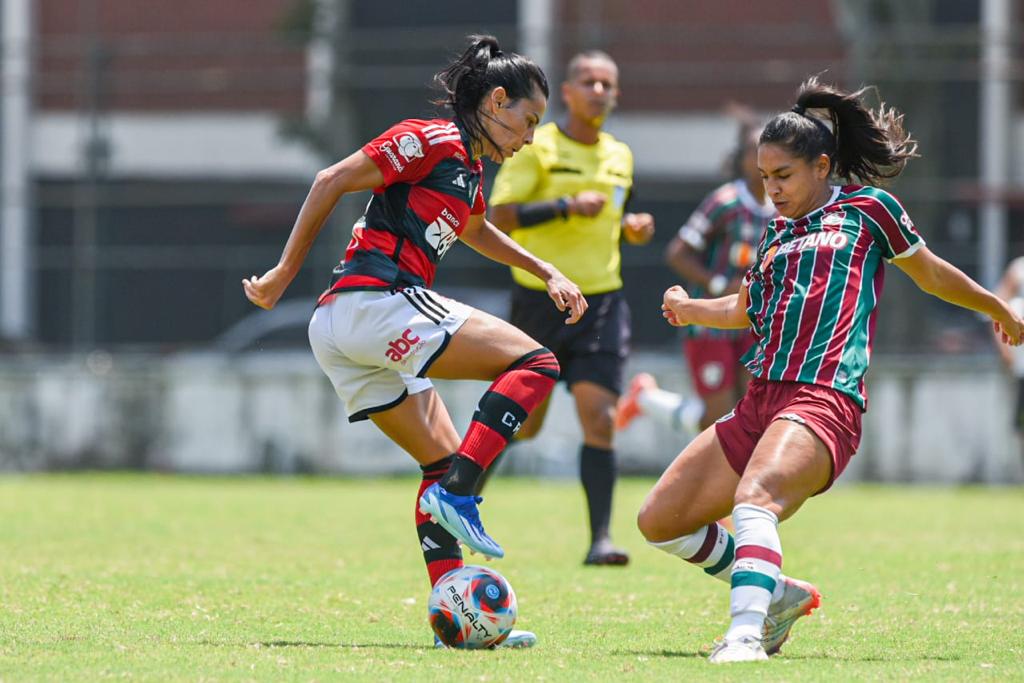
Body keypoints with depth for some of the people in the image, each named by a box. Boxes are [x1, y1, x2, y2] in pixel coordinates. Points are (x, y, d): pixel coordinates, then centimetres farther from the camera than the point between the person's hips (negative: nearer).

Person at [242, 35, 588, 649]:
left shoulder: (468, 173, 24)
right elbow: (333, 181, -9)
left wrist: (547, 273, 43)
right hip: (377, 299, -10)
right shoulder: (434, 140, -5)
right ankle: (458, 496, -21)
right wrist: (286, 273, -7)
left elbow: (476, 230, 47)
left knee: (444, 458, 11)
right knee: (535, 364, -12)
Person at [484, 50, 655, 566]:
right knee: (523, 422, 6)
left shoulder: (619, 156, 12)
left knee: (599, 418, -12)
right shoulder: (537, 147, -6)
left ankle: (600, 538, -12)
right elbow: (499, 214, -16)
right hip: (540, 300, -3)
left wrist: (629, 228, 6)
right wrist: (566, 207, -23)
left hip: (601, 301, 3)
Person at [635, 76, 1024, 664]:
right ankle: (776, 594, 18)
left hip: (823, 401, -8)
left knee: (755, 499, -36)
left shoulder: (866, 207, 8)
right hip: (760, 404, 8)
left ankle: (746, 634, -52)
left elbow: (931, 273, 22)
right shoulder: (777, 235, 24)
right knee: (659, 520, 5)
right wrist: (690, 310, 20)